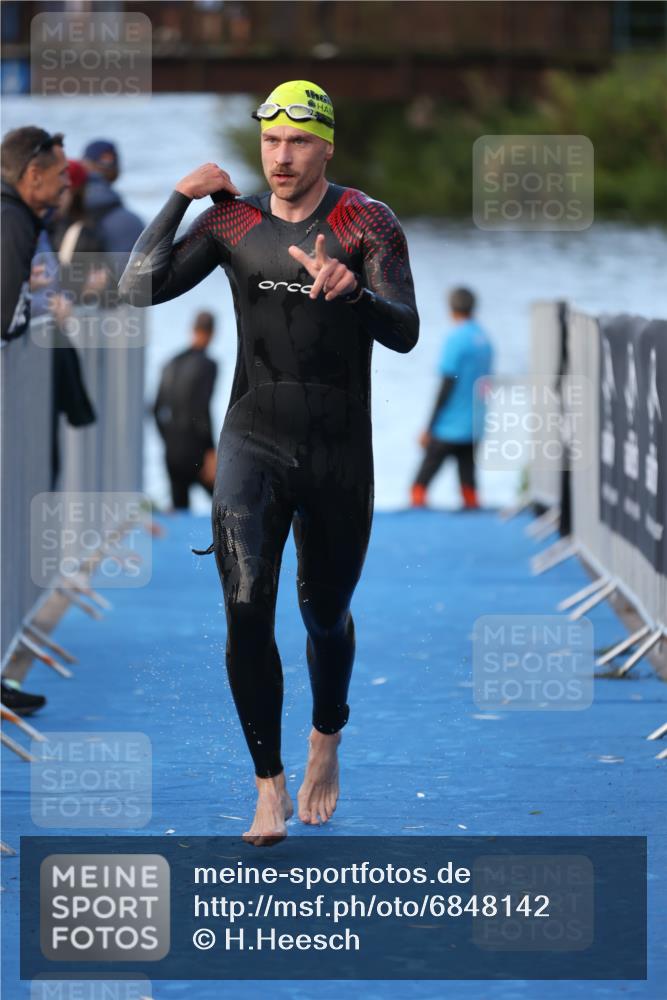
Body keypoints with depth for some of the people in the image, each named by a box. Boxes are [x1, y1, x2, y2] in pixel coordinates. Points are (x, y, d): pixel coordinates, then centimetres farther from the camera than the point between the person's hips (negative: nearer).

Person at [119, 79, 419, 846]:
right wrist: (179, 199, -10)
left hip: (339, 452, -1)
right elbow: (141, 288, -4)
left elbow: (404, 334, -15)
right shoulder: (233, 221, 2)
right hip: (254, 439, 1)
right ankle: (269, 787, -10)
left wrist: (353, 291, -35)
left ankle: (326, 743, 43)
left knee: (325, 616, 14)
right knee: (246, 611, -18)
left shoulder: (367, 224, -5)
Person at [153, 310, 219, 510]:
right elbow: (202, 410, -18)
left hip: (172, 452, 6)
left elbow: (158, 409, 11)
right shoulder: (207, 365, -10)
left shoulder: (171, 364, 9)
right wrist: (211, 453, -16)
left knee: (179, 508, 7)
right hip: (195, 452, -6)